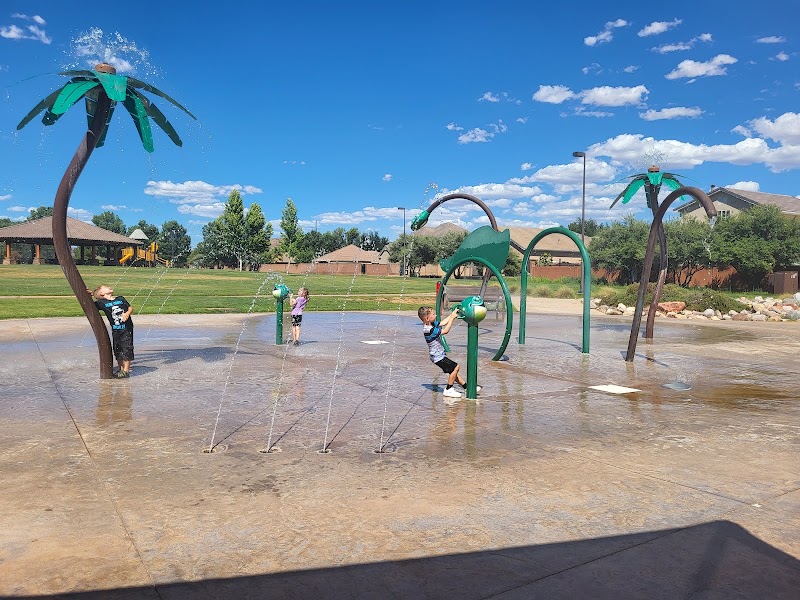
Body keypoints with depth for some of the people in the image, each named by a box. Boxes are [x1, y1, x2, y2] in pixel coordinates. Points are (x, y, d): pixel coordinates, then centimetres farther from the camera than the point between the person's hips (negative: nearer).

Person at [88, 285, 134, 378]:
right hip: (115, 330, 1)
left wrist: (127, 313, -11)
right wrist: (91, 296, -4)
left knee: (127, 348, -4)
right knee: (117, 350, 7)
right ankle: (121, 369, 20)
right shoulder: (102, 303, 2)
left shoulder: (121, 299, 5)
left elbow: (130, 307, 9)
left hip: (127, 328, -1)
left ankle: (126, 370, 0)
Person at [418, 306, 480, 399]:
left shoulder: (430, 325, 2)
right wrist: (452, 318, -19)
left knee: (453, 370, 16)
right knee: (456, 367, -8)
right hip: (438, 357, -10)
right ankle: (448, 390, 2)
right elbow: (445, 330, -26)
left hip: (439, 355, 10)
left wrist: (452, 314, 5)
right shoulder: (429, 330, -28)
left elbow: (443, 323, 12)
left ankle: (466, 386, 26)